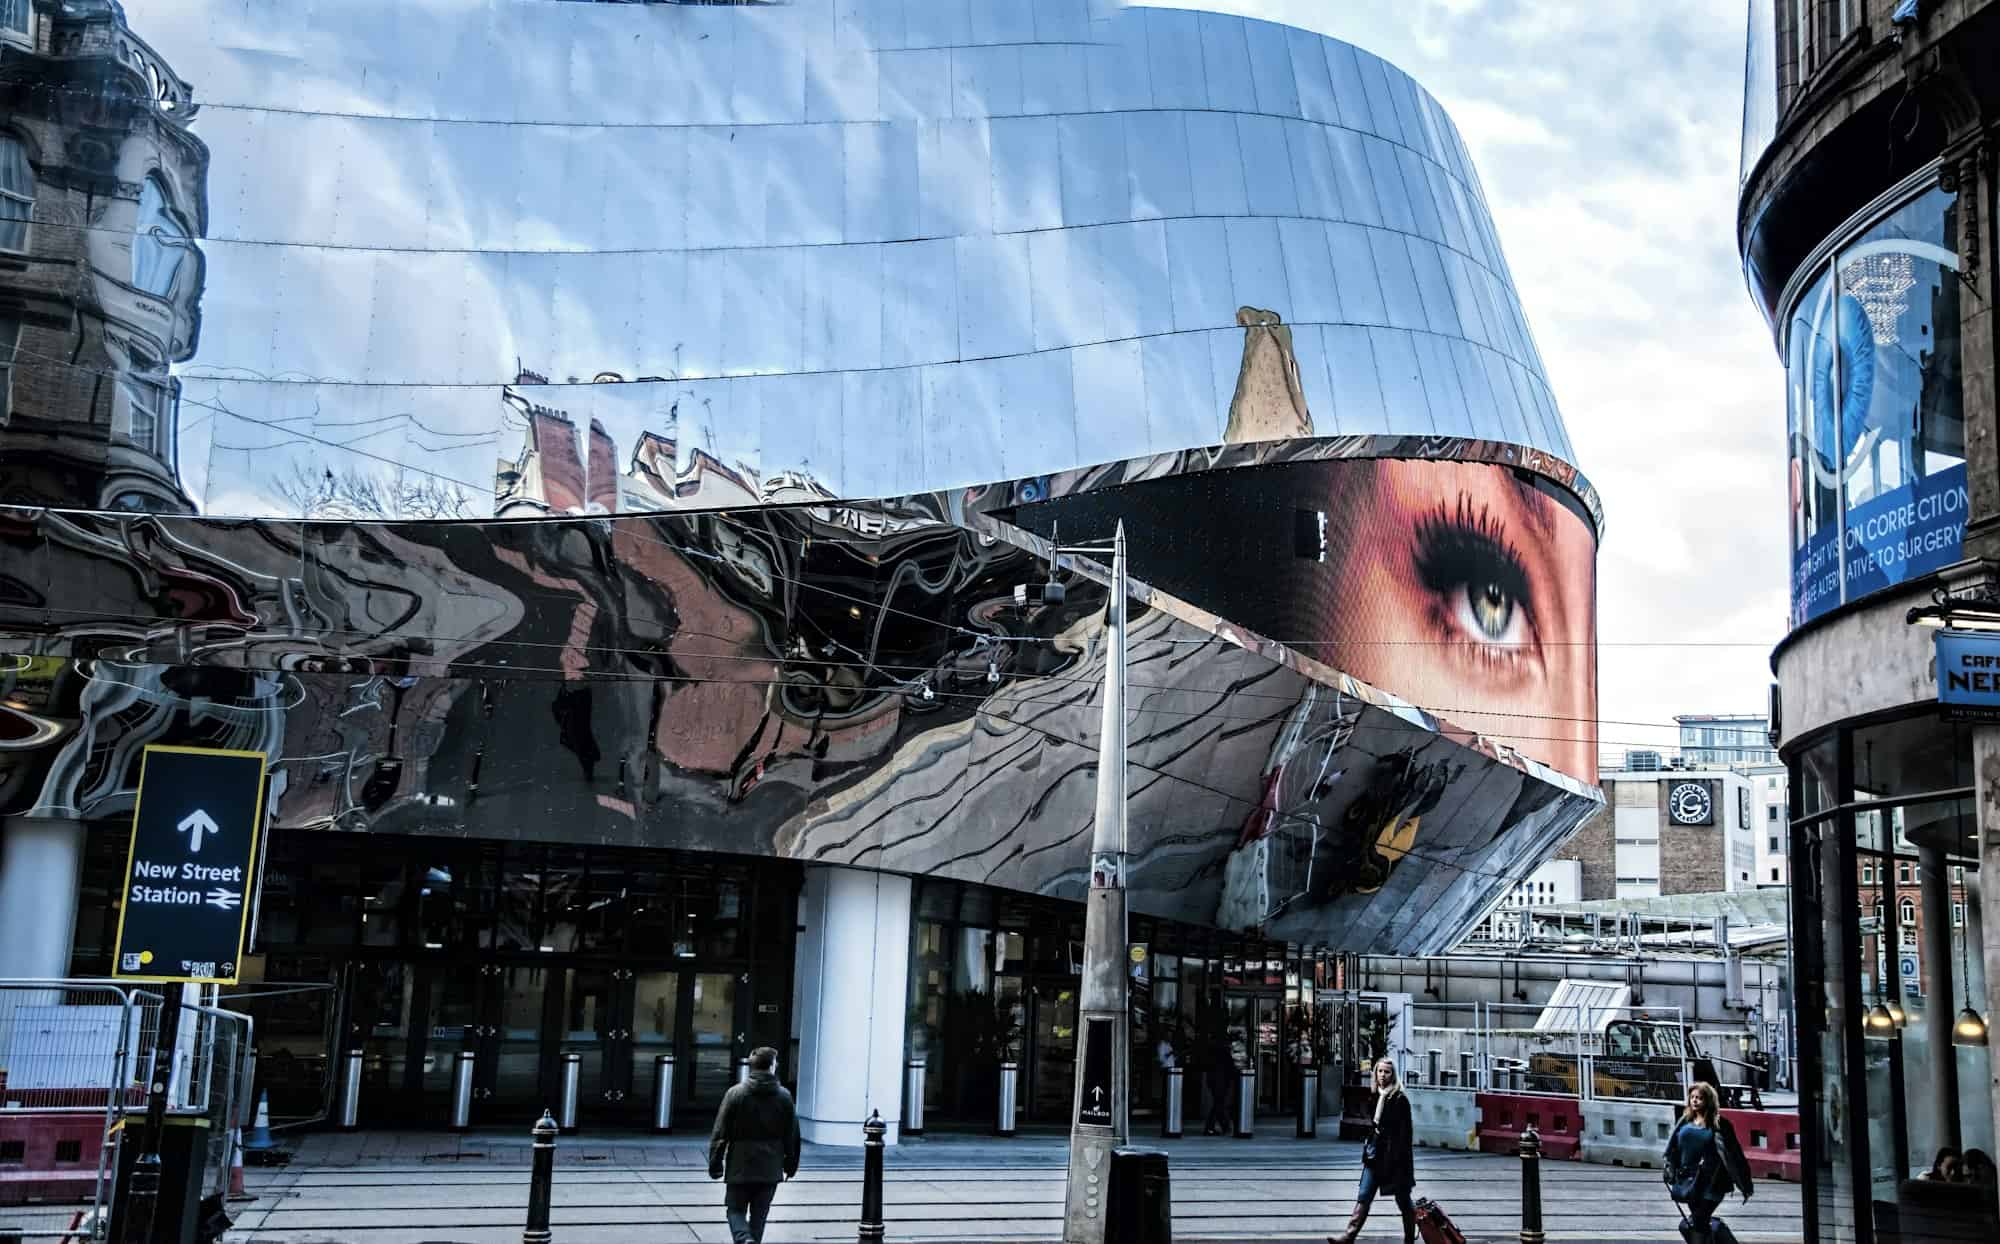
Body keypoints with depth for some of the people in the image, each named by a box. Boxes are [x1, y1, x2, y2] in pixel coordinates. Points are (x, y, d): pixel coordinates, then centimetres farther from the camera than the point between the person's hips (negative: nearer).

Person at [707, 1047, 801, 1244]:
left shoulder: (735, 1093, -6)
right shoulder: (784, 1096, 0)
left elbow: (720, 1133, -7)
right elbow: (792, 1135, 5)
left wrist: (715, 1164, 1)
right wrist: (791, 1165, 17)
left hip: (740, 1167, -2)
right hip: (770, 1169, 2)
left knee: (736, 1210, 8)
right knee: (759, 1214, 14)